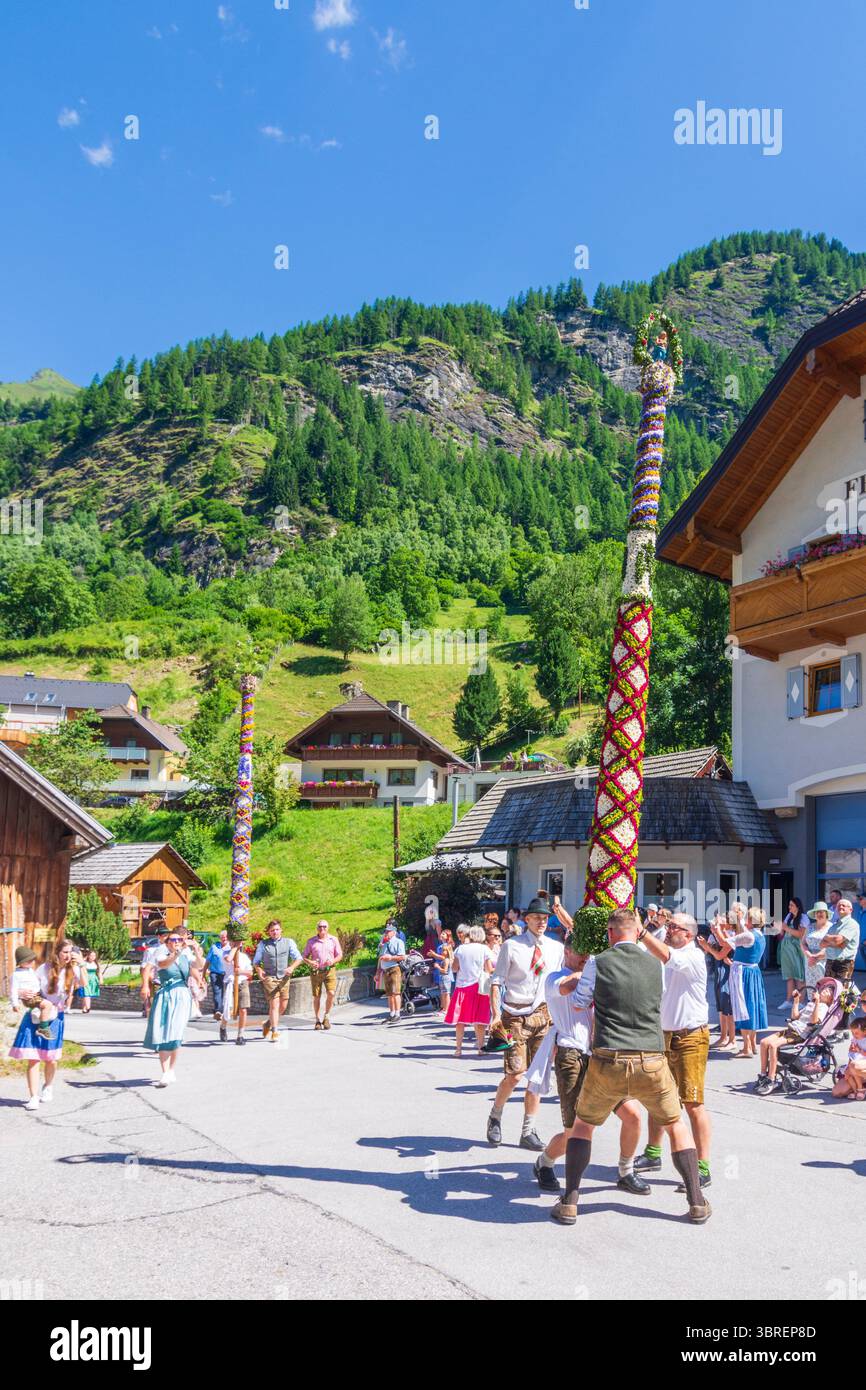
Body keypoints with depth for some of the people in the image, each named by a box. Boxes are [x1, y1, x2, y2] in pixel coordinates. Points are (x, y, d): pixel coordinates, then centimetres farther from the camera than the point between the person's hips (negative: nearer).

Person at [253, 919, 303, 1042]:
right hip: (269, 977, -2)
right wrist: (259, 970, -9)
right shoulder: (263, 944, 7)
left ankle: (268, 1023, 31)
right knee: (274, 1004, -12)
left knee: (283, 1006, 6)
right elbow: (256, 961, 12)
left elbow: (298, 958, 5)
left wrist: (292, 967, -14)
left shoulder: (289, 942, 8)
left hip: (284, 977, 2)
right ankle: (275, 1031, -9)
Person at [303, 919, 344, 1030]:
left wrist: (333, 961, -11)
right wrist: (310, 962, -13)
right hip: (315, 971, 0)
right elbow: (305, 956, 9)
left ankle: (327, 1016, 5)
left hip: (329, 971, 0)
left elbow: (340, 955, 9)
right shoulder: (311, 941, 6)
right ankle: (317, 1020, 15)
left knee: (331, 993, -15)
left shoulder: (333, 940, 7)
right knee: (316, 996, 2)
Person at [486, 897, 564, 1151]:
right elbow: (497, 981, -5)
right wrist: (496, 1014, -13)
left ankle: (528, 1132, 18)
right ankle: (495, 1118, 19)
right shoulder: (511, 946, -4)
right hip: (514, 1014, -4)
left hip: (542, 1014, 4)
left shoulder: (556, 948, 6)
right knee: (515, 1074, -7)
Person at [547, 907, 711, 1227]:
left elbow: (579, 1004, 12)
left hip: (608, 1063, -1)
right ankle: (697, 1203, 21)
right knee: (675, 1125, 24)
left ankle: (569, 1202, 14)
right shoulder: (654, 964, 5)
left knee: (583, 1125, 20)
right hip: (652, 1063, 1)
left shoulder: (598, 963, -2)